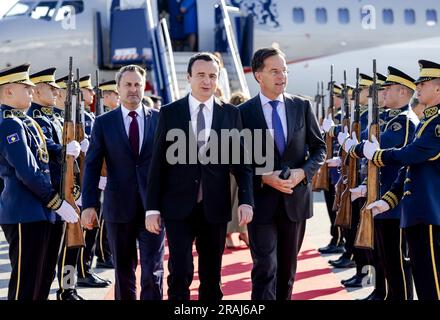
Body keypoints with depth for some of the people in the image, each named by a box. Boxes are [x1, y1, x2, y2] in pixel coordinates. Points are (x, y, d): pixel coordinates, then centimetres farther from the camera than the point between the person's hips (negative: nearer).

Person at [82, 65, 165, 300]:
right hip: (119, 208, 1)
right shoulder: (104, 123, 3)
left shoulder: (159, 119, 4)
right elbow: (92, 165, 1)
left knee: (153, 270, -4)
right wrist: (89, 205, -7)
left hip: (153, 207, -1)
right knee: (123, 271, 11)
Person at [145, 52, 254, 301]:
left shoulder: (231, 114, 5)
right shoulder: (170, 113, 2)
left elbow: (241, 161, 4)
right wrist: (153, 208, -2)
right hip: (179, 207, -1)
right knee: (180, 273, -7)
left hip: (215, 208, 1)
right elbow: (159, 163, 2)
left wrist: (246, 200, -9)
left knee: (212, 276, 9)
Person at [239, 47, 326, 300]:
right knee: (265, 268, -7)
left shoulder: (302, 107, 4)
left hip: (295, 198, 3)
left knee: (288, 267, 14)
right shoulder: (244, 112, -4)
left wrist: (303, 172, -10)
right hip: (262, 200, -3)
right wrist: (264, 177, -17)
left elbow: (319, 148, 8)